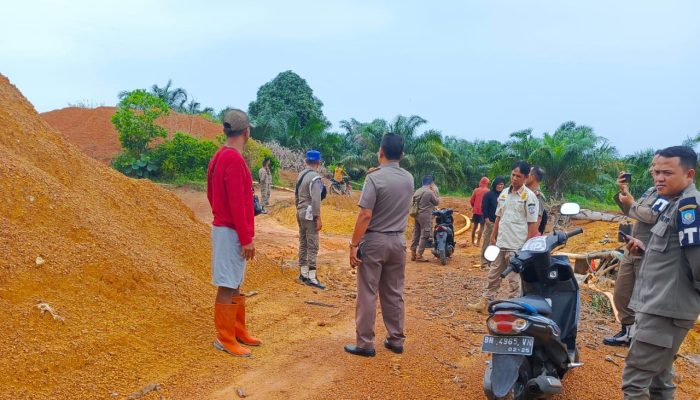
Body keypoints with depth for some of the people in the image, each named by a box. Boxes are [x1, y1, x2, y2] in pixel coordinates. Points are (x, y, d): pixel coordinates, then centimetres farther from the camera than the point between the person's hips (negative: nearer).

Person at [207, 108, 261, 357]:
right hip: (232, 232, -10)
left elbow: (211, 194, 18)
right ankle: (225, 339, 8)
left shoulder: (220, 156, 12)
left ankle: (239, 332, 27)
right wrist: (246, 239, -18)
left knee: (235, 284, 16)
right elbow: (237, 203, -22)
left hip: (224, 227, 10)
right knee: (227, 286, -1)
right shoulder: (234, 159, -19)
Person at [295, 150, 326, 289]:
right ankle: (311, 277, -4)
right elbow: (316, 200, -21)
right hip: (310, 214, -9)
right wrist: (318, 218, -18)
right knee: (312, 246, -5)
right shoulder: (315, 177, -17)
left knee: (303, 244, 15)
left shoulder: (301, 174, 8)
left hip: (300, 212, 9)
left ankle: (303, 273, 23)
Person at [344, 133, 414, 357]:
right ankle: (396, 340, 22)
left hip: (374, 240, -6)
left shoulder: (375, 178, -15)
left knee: (367, 294, 2)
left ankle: (365, 344, 7)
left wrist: (354, 245, -14)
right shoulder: (409, 179, 4)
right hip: (398, 241, 6)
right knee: (394, 293, 14)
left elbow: (365, 215, -19)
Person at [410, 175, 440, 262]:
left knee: (416, 234, 11)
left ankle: (413, 254, 13)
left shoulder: (417, 191, 11)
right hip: (425, 216, -8)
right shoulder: (429, 192, -13)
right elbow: (436, 202, -1)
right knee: (425, 235, -4)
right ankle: (419, 255, -6)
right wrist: (435, 192, 5)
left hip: (417, 215, 8)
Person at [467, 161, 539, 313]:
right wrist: (493, 236, 15)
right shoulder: (504, 193, 10)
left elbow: (532, 224, -11)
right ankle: (485, 303, 26)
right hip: (501, 243, 7)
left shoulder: (529, 196, -10)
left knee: (514, 280, 2)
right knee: (493, 275, 15)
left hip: (517, 246, -7)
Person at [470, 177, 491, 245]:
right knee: (481, 226, 2)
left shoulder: (476, 190, 0)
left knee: (475, 225, 15)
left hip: (476, 211, 4)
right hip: (483, 211, -3)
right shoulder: (488, 191, -8)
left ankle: (473, 241, 22)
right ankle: (478, 242, -1)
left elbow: (471, 200, 0)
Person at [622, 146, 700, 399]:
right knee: (659, 374, 21)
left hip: (666, 309, -11)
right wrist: (646, 248, 11)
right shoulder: (677, 204, 15)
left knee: (634, 379, -8)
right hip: (661, 306, 11)